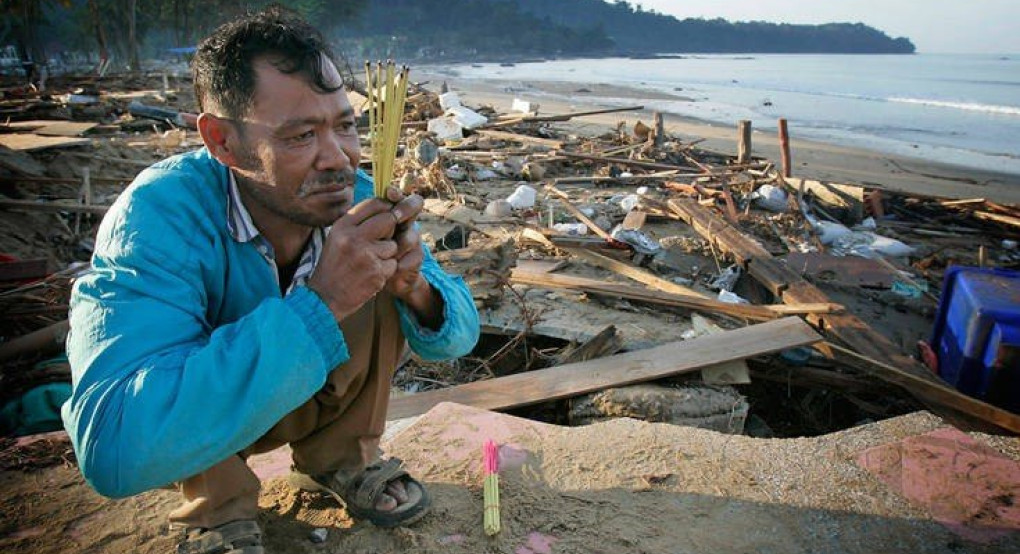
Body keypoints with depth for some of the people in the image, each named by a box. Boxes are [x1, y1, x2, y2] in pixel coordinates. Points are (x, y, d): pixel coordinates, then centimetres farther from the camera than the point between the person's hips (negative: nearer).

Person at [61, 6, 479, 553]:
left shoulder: (358, 197, -19)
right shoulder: (160, 216, -33)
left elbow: (459, 333, -14)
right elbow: (113, 447, -45)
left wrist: (416, 288, -38)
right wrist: (319, 304, -49)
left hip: (311, 396, 3)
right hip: (184, 420, -3)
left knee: (386, 295, -19)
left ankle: (338, 456, 1)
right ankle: (218, 506, -4)